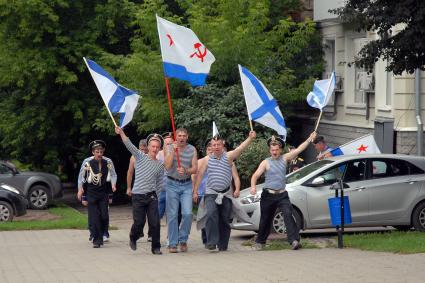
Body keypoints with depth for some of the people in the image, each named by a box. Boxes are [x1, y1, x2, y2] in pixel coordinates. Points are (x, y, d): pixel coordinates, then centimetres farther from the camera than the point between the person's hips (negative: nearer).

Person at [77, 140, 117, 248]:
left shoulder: (108, 162, -2)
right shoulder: (87, 162, -7)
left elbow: (113, 174, 6)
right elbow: (81, 176, 4)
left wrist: (113, 184, -12)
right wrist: (80, 189, -1)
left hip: (104, 191, 2)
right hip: (91, 191, -1)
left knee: (104, 215, -2)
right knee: (94, 216, -5)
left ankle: (104, 234, 23)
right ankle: (96, 240, 0)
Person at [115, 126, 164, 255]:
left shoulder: (160, 165, 9)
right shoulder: (140, 157, 1)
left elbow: (160, 183, 15)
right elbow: (129, 145, -12)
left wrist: (155, 195, 8)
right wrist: (121, 133, -25)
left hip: (151, 196, 2)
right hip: (138, 196, -2)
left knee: (155, 223, -5)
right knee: (139, 222, -2)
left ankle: (156, 247, 6)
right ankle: (133, 238, 29)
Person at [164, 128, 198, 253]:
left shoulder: (192, 149, 4)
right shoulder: (169, 148, 0)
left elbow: (195, 168, 1)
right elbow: (167, 166, -12)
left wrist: (185, 171, -18)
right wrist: (173, 150, -18)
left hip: (187, 184, 1)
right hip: (172, 184, -1)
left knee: (187, 213, -11)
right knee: (172, 215, -2)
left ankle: (183, 239, 7)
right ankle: (172, 243, 4)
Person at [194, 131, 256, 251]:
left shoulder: (228, 156, 0)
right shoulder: (207, 159, 5)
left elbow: (241, 148, -16)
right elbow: (200, 175, 10)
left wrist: (250, 138, -32)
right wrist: (195, 191, 7)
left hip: (226, 194, 1)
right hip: (211, 193, -1)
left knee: (224, 220, 5)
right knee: (211, 215, -22)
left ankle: (223, 245, 17)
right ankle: (212, 242, -25)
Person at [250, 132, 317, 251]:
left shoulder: (284, 158, 7)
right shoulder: (266, 162, 0)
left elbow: (298, 149, 2)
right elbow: (255, 176, -7)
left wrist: (310, 139, -7)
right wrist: (253, 186, -26)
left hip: (282, 194, 1)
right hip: (268, 195, -1)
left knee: (288, 214, -19)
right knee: (266, 219, 9)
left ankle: (294, 240, -28)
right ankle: (260, 241, 29)